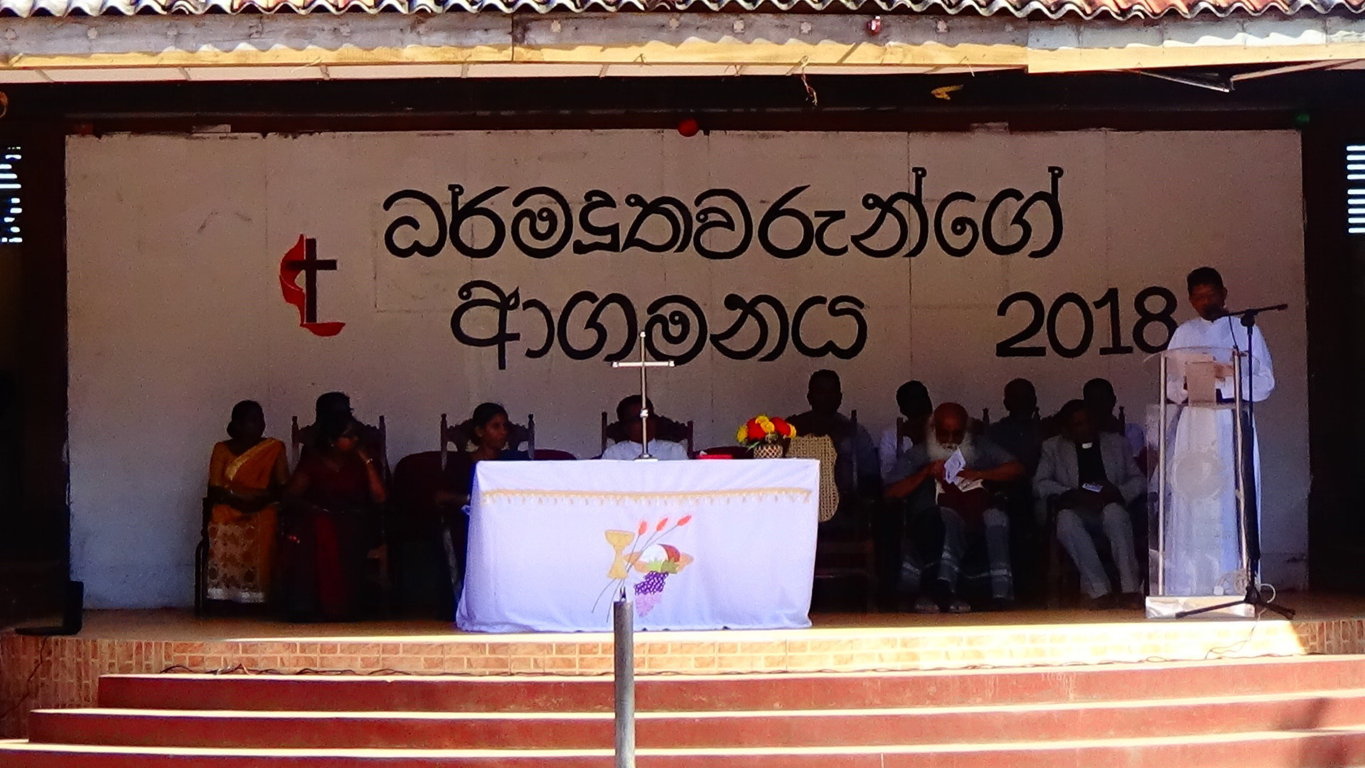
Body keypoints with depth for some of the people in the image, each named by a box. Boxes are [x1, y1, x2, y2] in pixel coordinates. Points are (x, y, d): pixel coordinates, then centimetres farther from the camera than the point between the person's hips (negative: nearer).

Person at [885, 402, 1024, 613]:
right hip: (938, 515, -2)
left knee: (995, 517, -34)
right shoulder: (918, 455, 20)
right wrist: (926, 473, -2)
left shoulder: (980, 447, 24)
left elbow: (1017, 469, 11)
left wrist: (978, 474, -2)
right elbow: (892, 493, 8)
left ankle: (1001, 592, -39)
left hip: (977, 510, 2)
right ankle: (944, 590, -47)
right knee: (949, 517, -39)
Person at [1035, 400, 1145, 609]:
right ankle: (1100, 592, -40)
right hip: (1078, 510, 0)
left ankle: (1131, 590, -44)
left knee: (1113, 511, -37)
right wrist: (1071, 494, -11)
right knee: (1066, 518, -37)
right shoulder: (1053, 447, 20)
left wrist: (1118, 492, -7)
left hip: (1110, 507, 0)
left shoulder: (1117, 442, 23)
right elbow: (1040, 483, 7)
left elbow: (1139, 480, 15)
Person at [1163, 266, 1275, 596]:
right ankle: (1189, 586, -6)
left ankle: (1236, 581, -5)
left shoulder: (1246, 330, 10)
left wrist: (1227, 379, -14)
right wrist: (1189, 385, -14)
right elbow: (1170, 386, 8)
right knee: (1193, 503, -5)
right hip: (1195, 424, 1)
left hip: (1234, 424, -1)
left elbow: (1265, 382, 2)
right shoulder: (1184, 333, 14)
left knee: (1235, 501, -6)